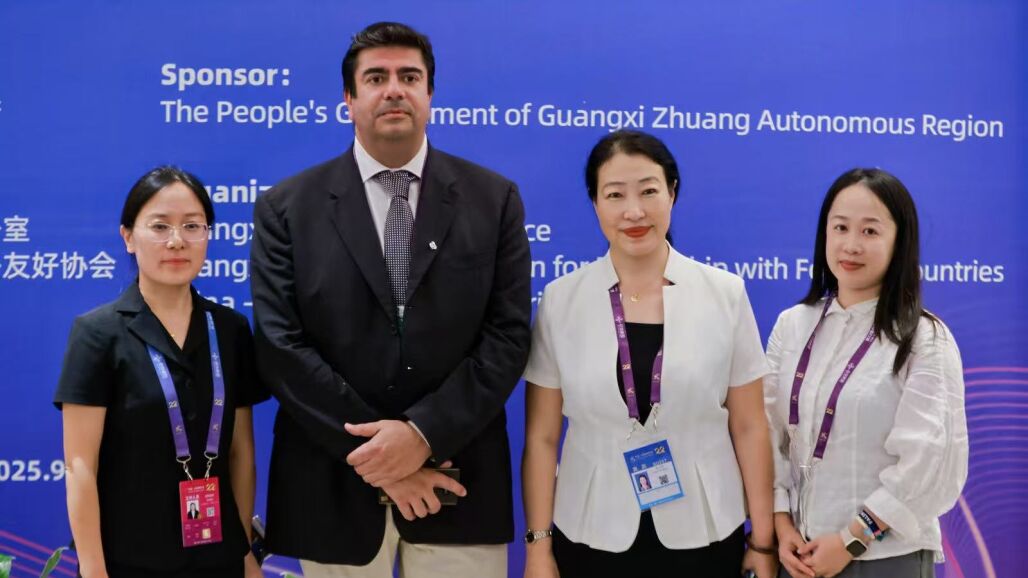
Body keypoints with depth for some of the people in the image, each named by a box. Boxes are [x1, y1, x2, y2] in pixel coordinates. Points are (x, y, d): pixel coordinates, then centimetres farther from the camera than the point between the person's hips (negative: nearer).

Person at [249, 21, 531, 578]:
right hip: (334, 484, 0)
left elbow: (507, 336, -3)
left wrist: (423, 434, -15)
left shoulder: (493, 198, 3)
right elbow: (281, 346, -6)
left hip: (456, 477, 1)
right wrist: (374, 452, -13)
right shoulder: (287, 207, 1)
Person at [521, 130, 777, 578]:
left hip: (704, 536, 0)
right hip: (592, 539, 0)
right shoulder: (560, 300, -3)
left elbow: (749, 429, 0)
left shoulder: (725, 294, -3)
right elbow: (541, 437, 0)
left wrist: (763, 542, 1)